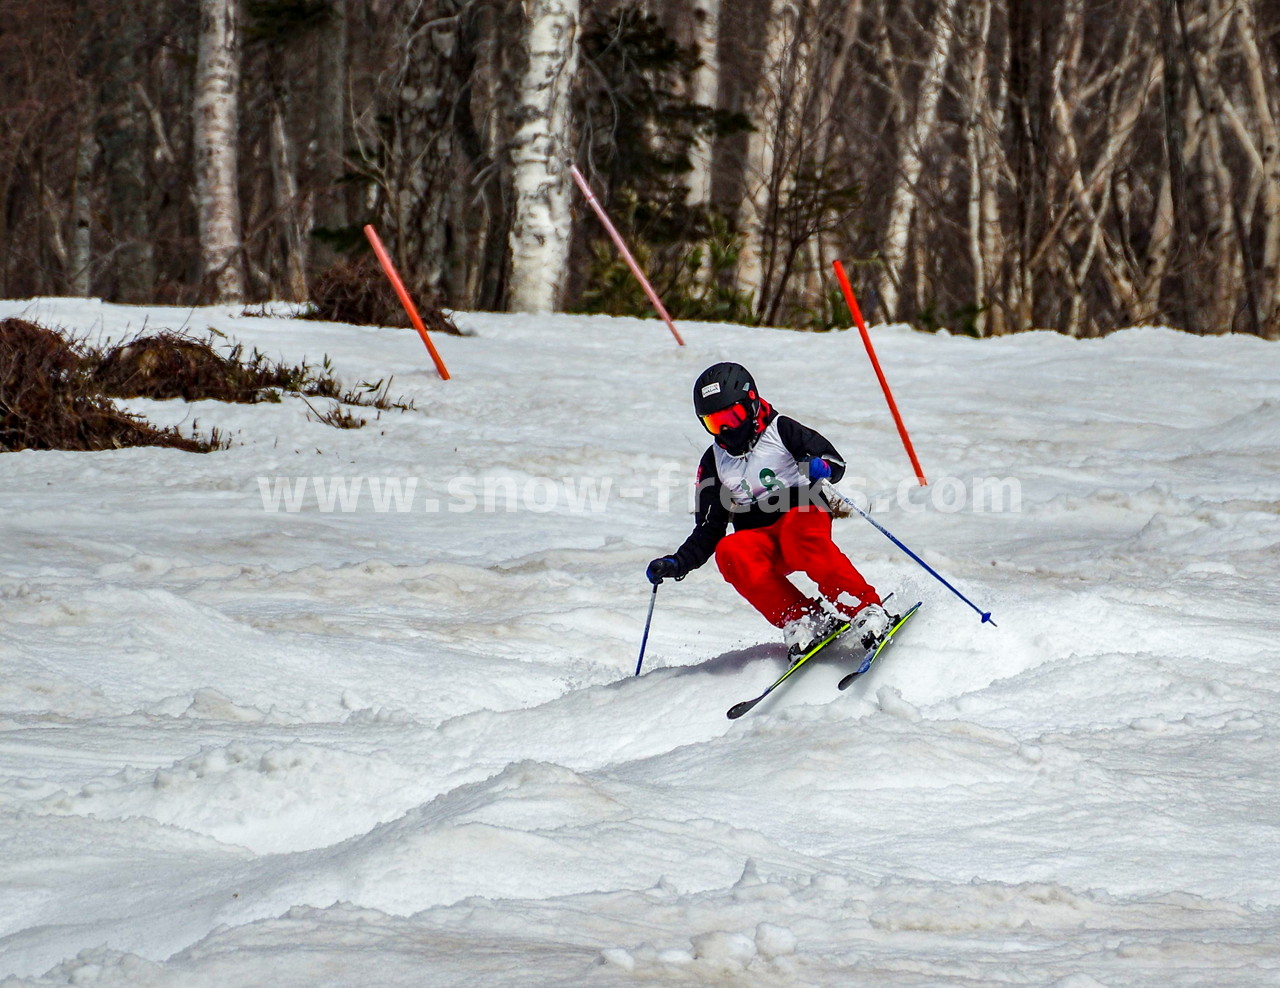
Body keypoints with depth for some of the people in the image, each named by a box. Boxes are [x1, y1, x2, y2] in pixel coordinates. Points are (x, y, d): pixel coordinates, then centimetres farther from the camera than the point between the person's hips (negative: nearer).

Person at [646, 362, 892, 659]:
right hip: (760, 543, 4)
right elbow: (708, 531, 18)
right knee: (729, 552, -30)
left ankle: (865, 608, -41)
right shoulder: (714, 463, 17)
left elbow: (835, 461, -2)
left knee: (799, 534, -39)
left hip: (804, 515, -3)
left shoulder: (781, 431, 5)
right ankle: (799, 619, -33)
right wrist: (678, 564, 3)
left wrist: (821, 467, -26)